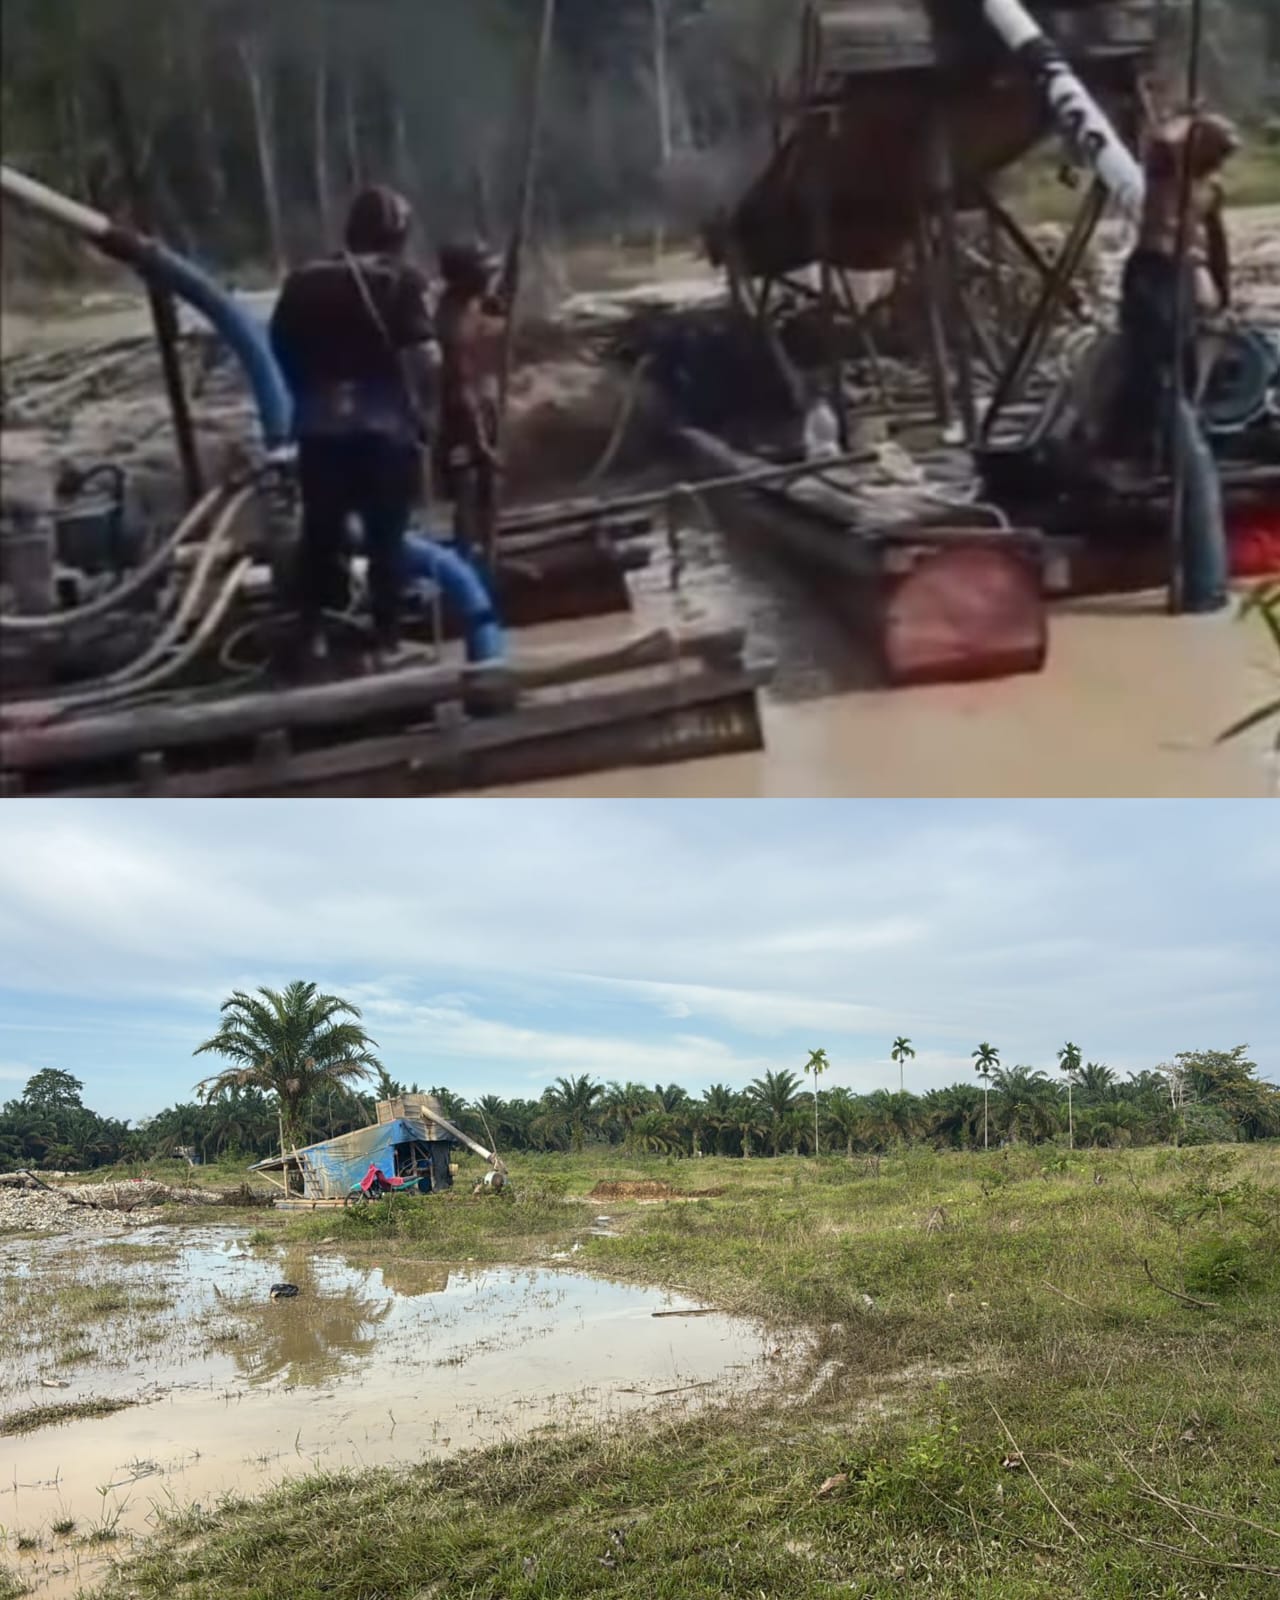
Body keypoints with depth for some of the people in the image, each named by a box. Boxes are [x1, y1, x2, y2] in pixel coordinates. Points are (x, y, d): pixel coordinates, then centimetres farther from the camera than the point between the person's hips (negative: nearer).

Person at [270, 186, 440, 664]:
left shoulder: (303, 281, 7)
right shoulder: (403, 281, -7)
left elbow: (280, 346, 11)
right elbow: (425, 356, -14)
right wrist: (423, 410, -1)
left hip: (319, 425, 4)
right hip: (386, 425, -4)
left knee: (320, 530, 15)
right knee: (386, 537, 6)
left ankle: (314, 632, 22)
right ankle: (387, 639, 10)